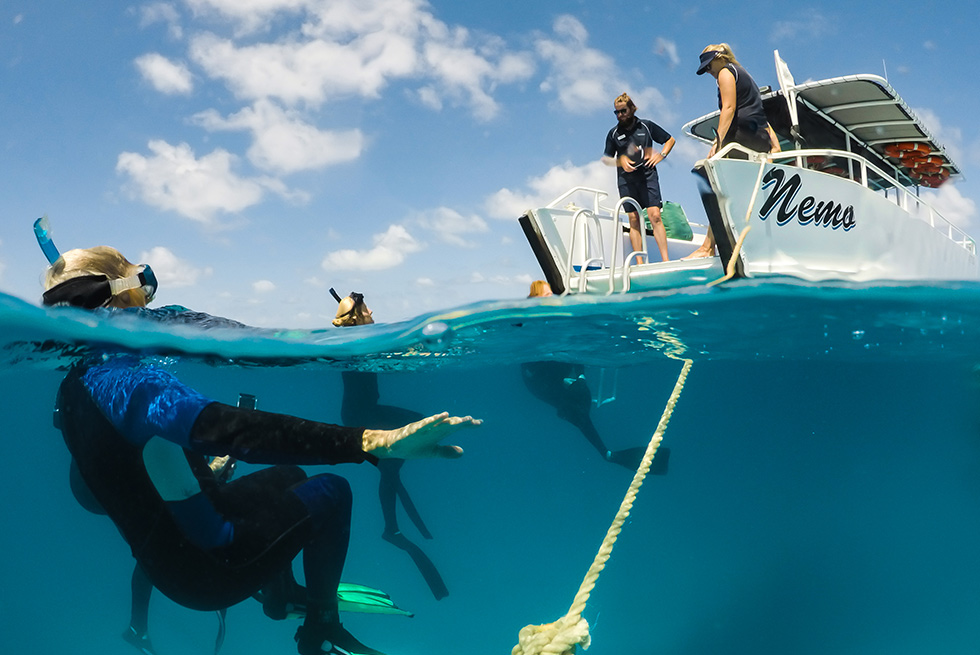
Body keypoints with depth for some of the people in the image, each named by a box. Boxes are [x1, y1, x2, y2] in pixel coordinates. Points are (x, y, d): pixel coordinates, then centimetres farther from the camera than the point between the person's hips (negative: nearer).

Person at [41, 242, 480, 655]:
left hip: (165, 556, 10)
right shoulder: (123, 380, -31)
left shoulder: (78, 384, 1)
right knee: (330, 492, 1)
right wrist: (374, 441, -53)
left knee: (288, 475, 24)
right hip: (203, 569, -9)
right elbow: (229, 430, -46)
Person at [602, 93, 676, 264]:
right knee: (634, 220, 1)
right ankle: (639, 263, 3)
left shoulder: (646, 126, 7)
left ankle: (665, 260, -11)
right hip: (626, 180, 2)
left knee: (655, 216, -12)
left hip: (648, 176, -2)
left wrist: (661, 155, 0)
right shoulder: (613, 133, 9)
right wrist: (620, 161, -4)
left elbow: (670, 140, 17)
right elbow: (605, 158, 15)